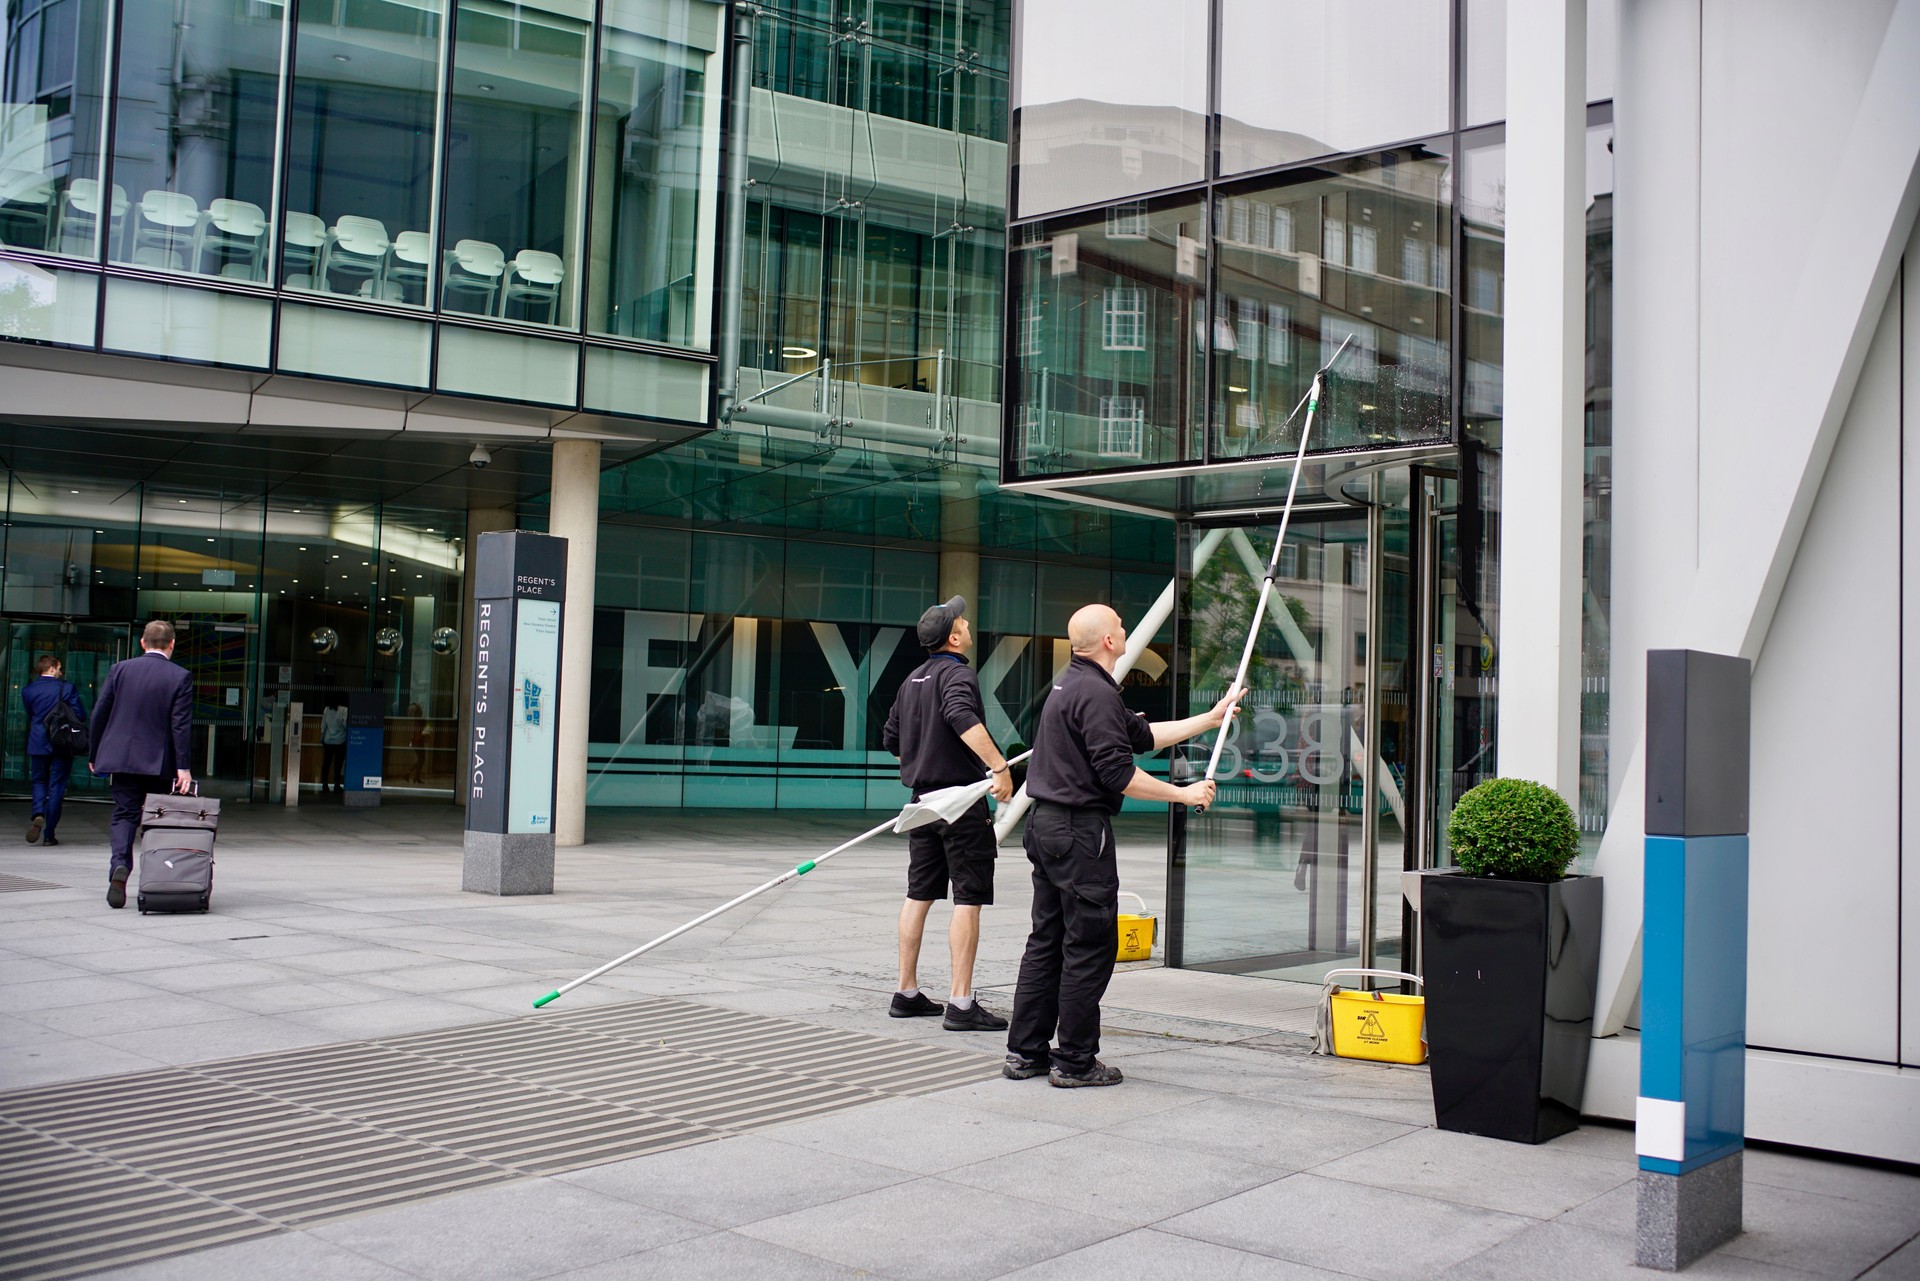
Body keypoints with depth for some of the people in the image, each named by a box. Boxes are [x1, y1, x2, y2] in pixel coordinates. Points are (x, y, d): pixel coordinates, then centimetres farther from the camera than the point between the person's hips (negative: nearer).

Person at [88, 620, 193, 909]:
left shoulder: (120, 669, 2)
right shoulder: (180, 677, -5)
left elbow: (99, 714, 4)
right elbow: (182, 724, -10)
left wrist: (94, 754, 15)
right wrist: (183, 766, -9)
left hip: (122, 757, 1)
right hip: (159, 762, -1)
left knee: (124, 815, 5)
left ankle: (119, 867, -19)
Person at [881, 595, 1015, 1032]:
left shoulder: (914, 679, 15)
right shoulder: (957, 674, -12)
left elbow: (891, 739, 22)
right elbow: (963, 719, -33)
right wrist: (999, 765, -38)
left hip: (924, 798, 9)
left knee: (919, 895, 13)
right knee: (968, 899, -6)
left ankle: (907, 994, 20)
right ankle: (961, 1004, -8)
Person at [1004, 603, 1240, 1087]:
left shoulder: (1072, 683, 17)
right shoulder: (1096, 692, -16)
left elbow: (1143, 735, 20)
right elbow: (1118, 773, -21)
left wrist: (1211, 718, 23)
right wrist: (1184, 794, -11)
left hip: (1048, 825, 10)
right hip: (1079, 829, -10)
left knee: (1047, 940, 13)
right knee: (1090, 945, -2)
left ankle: (1025, 1052, 18)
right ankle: (1075, 1061, 4)